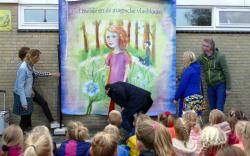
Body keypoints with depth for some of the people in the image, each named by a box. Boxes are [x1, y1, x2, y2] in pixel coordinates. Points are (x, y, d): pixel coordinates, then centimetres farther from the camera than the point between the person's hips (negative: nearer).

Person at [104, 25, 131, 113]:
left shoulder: (124, 54, -7)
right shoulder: (110, 55, 5)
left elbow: (127, 68, -7)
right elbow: (110, 69, 11)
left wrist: (124, 81, -12)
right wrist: (108, 83, 11)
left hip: (121, 82, -4)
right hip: (112, 82, 4)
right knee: (112, 100, 9)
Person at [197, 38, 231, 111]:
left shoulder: (220, 56, -13)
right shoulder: (201, 57, -1)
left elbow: (226, 72, -12)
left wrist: (228, 88, -13)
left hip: (221, 85, -5)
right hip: (210, 86, 5)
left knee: (219, 108, -8)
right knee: (212, 108, 10)